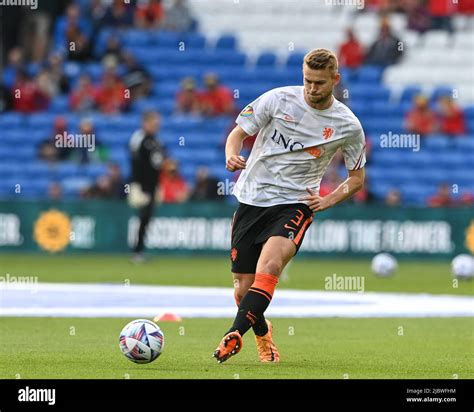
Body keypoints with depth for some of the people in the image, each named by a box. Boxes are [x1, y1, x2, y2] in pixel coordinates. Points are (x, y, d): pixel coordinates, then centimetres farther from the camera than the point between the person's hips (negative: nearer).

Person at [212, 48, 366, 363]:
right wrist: (232, 156, -17)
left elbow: (357, 178, 13)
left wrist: (328, 201, -4)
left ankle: (235, 335, -36)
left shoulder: (348, 126, -1)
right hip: (252, 199, 2)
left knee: (270, 264, -32)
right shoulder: (278, 99, -3)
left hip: (294, 204, -2)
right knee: (243, 290, 2)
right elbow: (238, 133, 6)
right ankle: (262, 334, 34)